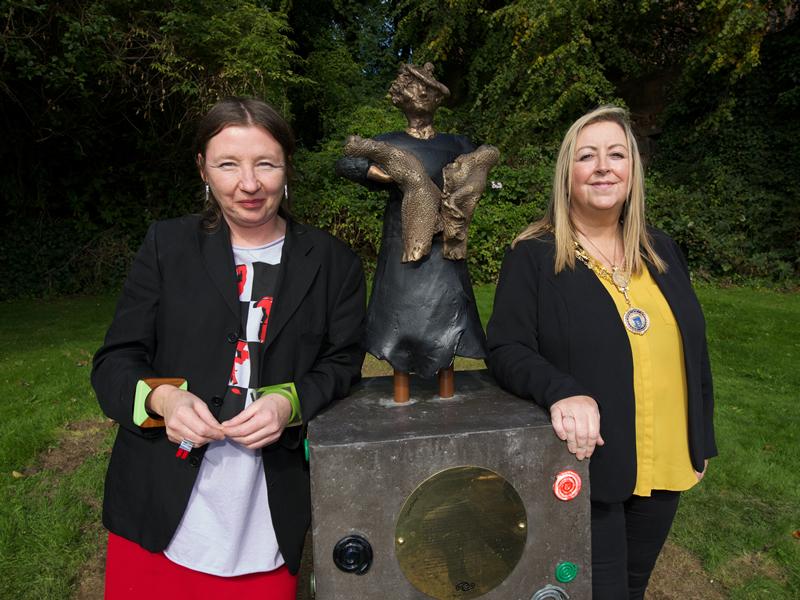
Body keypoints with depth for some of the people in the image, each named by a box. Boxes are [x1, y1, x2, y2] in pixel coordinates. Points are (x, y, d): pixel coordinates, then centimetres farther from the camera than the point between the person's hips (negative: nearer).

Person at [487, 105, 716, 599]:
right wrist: (561, 391, -34)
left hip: (665, 467, 5)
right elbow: (507, 349, -16)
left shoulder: (662, 251, 5)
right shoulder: (534, 256, -11)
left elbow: (692, 349, 11)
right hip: (585, 465, -5)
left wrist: (702, 440, 13)